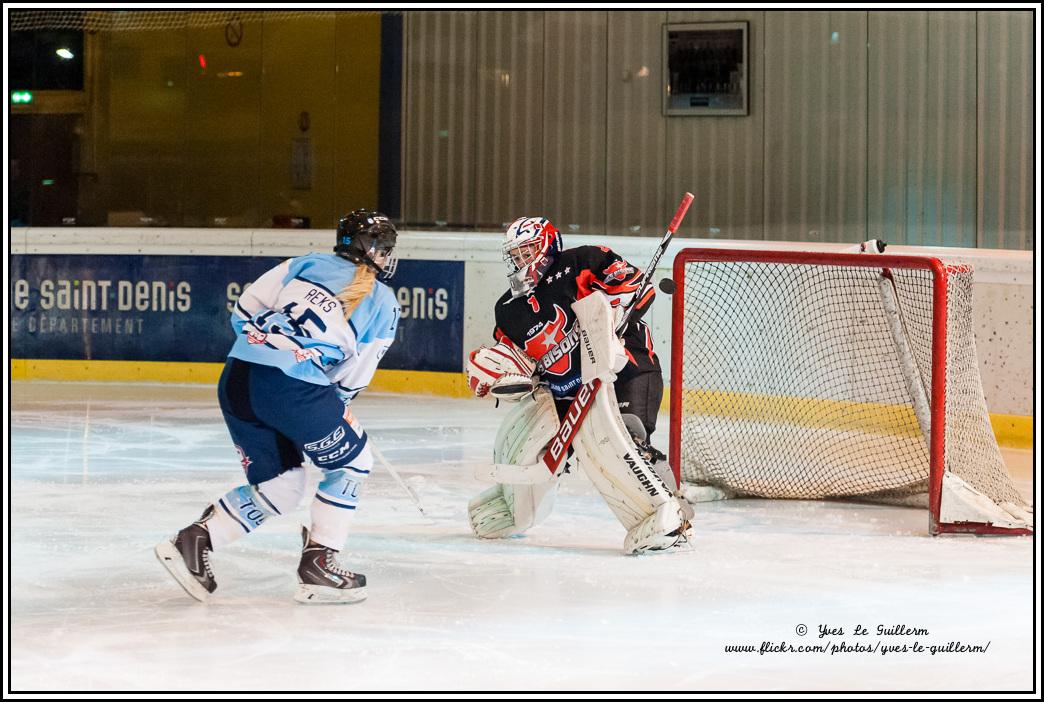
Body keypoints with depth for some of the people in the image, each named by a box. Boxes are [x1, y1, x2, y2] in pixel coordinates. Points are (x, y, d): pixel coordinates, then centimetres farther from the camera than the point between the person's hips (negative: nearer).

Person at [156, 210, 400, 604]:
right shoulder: (383, 304, 14)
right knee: (349, 463, 16)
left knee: (279, 486, 18)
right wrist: (332, 410, 30)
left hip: (236, 378, 6)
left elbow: (244, 312, 16)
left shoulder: (306, 264, 22)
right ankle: (318, 566, 10)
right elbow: (350, 382, 13)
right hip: (293, 384, -6)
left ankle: (192, 542, 8)